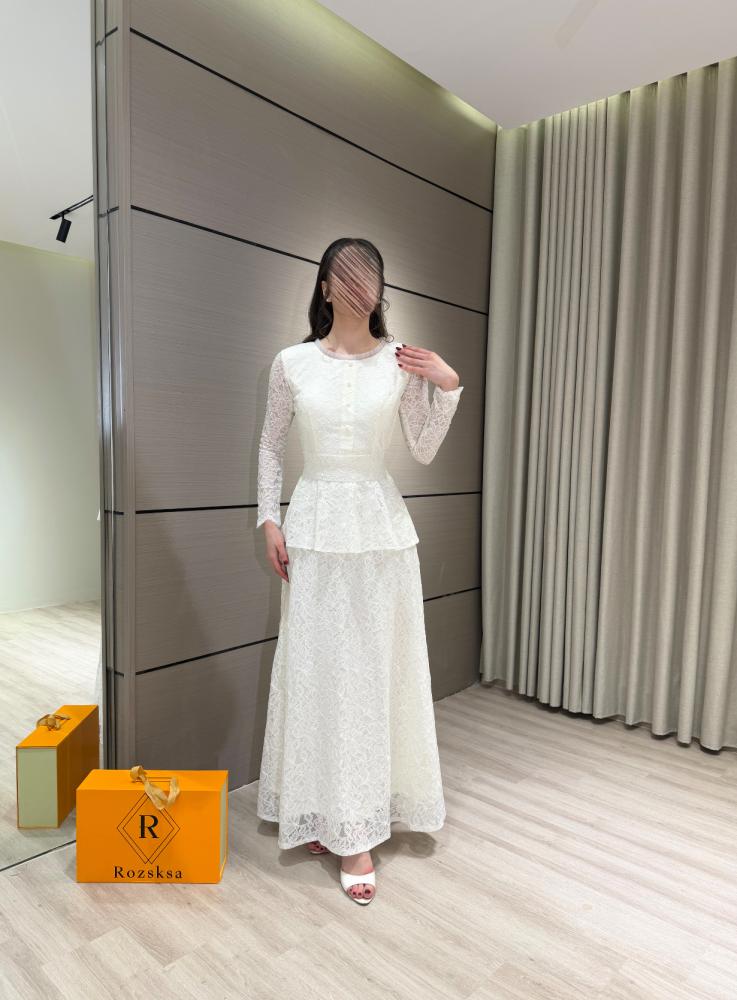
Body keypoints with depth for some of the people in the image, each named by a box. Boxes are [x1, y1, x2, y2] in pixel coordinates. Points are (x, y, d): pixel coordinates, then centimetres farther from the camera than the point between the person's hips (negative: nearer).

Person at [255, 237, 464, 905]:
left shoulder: (403, 361, 2)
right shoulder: (292, 363, 3)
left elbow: (424, 452, 3)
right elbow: (271, 446, 10)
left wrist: (448, 388, -8)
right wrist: (269, 520, 2)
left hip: (381, 526, 1)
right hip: (315, 526, 0)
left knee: (378, 668, 5)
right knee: (317, 670, 4)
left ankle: (358, 825, 22)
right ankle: (324, 811, 24)